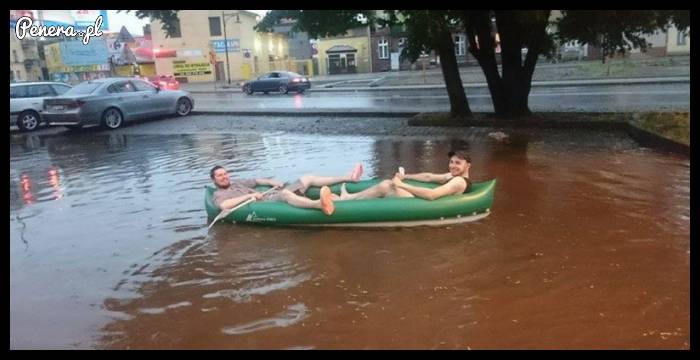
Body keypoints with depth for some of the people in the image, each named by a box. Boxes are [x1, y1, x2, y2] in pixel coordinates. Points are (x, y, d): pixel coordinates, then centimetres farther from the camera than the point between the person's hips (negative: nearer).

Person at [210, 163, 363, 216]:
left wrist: (271, 182, 14)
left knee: (308, 178, 5)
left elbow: (256, 181, 35)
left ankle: (349, 177, 6)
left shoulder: (236, 183, 26)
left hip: (271, 196, 9)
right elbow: (224, 205, -22)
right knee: (285, 193, -42)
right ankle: (320, 204, -71)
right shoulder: (219, 195, 2)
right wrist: (249, 196, -18)